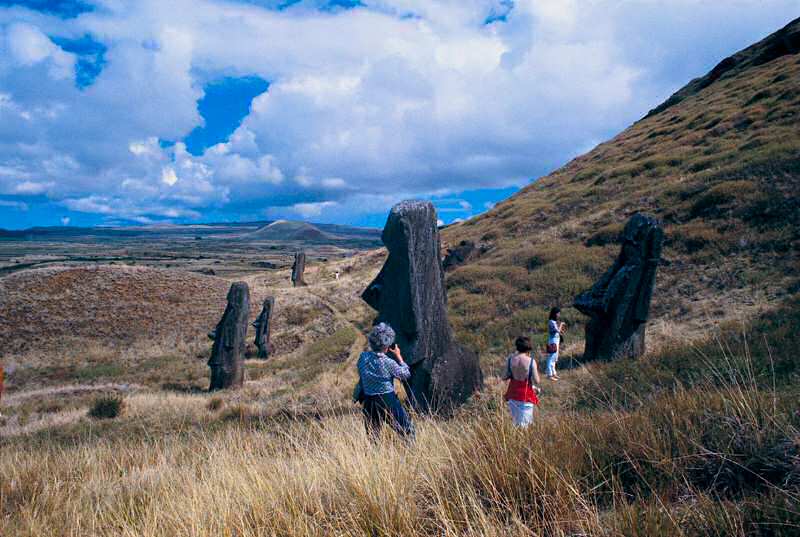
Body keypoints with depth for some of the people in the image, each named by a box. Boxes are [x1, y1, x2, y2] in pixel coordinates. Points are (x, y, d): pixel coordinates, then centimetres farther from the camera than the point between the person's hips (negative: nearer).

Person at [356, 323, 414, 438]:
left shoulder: (363, 357, -5)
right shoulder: (388, 362, -17)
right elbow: (406, 374, -2)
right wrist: (398, 356, 6)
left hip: (369, 403, 5)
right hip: (388, 402, -5)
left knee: (371, 438, 16)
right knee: (407, 431, 12)